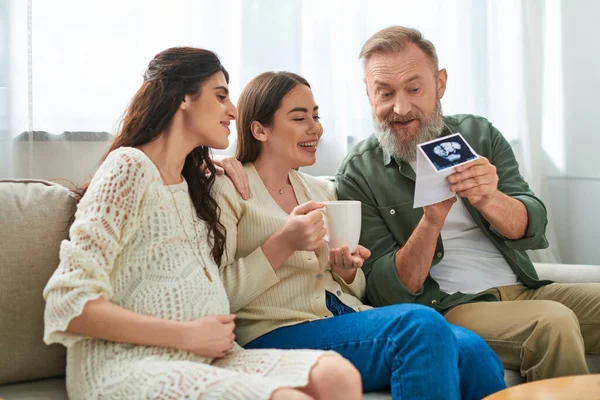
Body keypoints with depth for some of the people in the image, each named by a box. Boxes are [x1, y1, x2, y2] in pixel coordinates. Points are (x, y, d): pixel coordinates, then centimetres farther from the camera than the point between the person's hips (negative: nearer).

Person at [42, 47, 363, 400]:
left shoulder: (195, 181, 21)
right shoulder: (131, 166, -4)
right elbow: (69, 304, -12)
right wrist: (188, 335, -14)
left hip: (204, 357, 8)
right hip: (129, 366, -7)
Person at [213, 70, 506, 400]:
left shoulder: (322, 190, 20)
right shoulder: (227, 190, 1)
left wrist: (347, 270, 2)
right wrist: (282, 245, -17)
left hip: (347, 316, 6)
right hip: (279, 335, -6)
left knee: (470, 348, -24)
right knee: (420, 324, -30)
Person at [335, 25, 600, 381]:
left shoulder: (479, 135, 8)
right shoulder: (358, 175, -4)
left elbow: (535, 230, -1)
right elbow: (389, 293, -7)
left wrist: (487, 199, -23)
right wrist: (431, 221, -24)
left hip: (523, 289, 5)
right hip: (444, 309, -5)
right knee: (555, 323, -29)